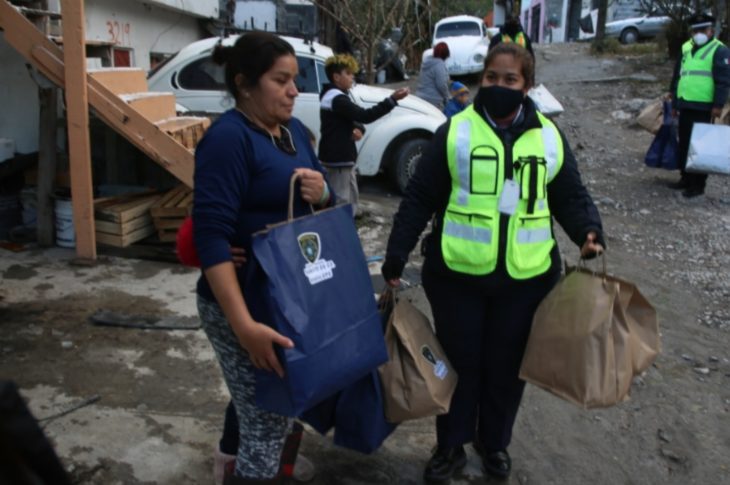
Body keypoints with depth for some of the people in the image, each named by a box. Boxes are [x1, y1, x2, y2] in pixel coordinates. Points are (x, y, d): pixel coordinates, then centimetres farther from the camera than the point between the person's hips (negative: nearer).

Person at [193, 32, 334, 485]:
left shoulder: (295, 130, 8)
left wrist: (322, 191, -11)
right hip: (245, 304, -8)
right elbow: (212, 236, -25)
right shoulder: (228, 138, -18)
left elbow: (326, 204, 15)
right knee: (266, 423, 0)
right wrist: (245, 326, -31)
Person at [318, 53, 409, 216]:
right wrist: (392, 99, -27)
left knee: (350, 201, 19)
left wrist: (358, 129, -7)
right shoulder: (337, 99, -18)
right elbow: (365, 115, -25)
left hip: (343, 158, 11)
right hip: (338, 159, -11)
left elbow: (356, 117, 18)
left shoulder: (337, 96, 16)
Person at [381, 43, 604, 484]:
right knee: (460, 362, 11)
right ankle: (450, 447, 31)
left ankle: (495, 443, 38)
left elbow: (571, 197, 11)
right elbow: (419, 198, -2)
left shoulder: (550, 137, 4)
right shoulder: (455, 131, -3)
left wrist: (589, 231, -10)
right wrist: (396, 256, -5)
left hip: (525, 277, 2)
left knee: (507, 366, 15)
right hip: (457, 274, -2)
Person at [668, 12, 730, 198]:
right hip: (685, 106, 7)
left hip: (704, 108, -7)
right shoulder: (686, 48, 16)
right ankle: (686, 178, 24)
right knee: (684, 144, 12)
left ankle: (698, 184, 1)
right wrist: (674, 102, 21)